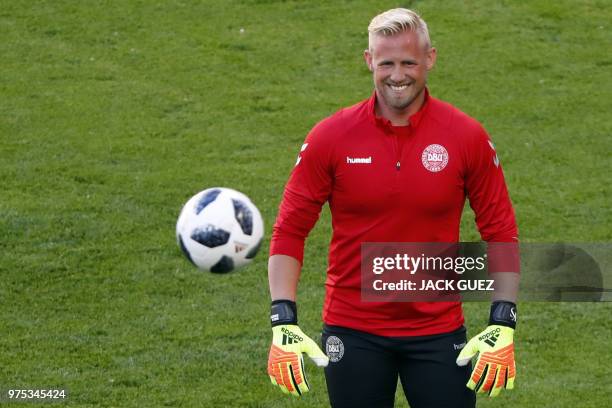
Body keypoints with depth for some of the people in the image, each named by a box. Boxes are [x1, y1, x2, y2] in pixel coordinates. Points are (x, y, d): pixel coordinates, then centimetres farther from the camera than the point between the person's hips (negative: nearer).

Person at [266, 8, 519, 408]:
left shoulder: (468, 137, -4)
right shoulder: (331, 136, -5)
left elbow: (500, 233, 2)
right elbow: (289, 230, -1)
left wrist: (503, 325, -6)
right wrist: (283, 323, -10)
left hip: (438, 332, 0)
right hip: (353, 333, 0)